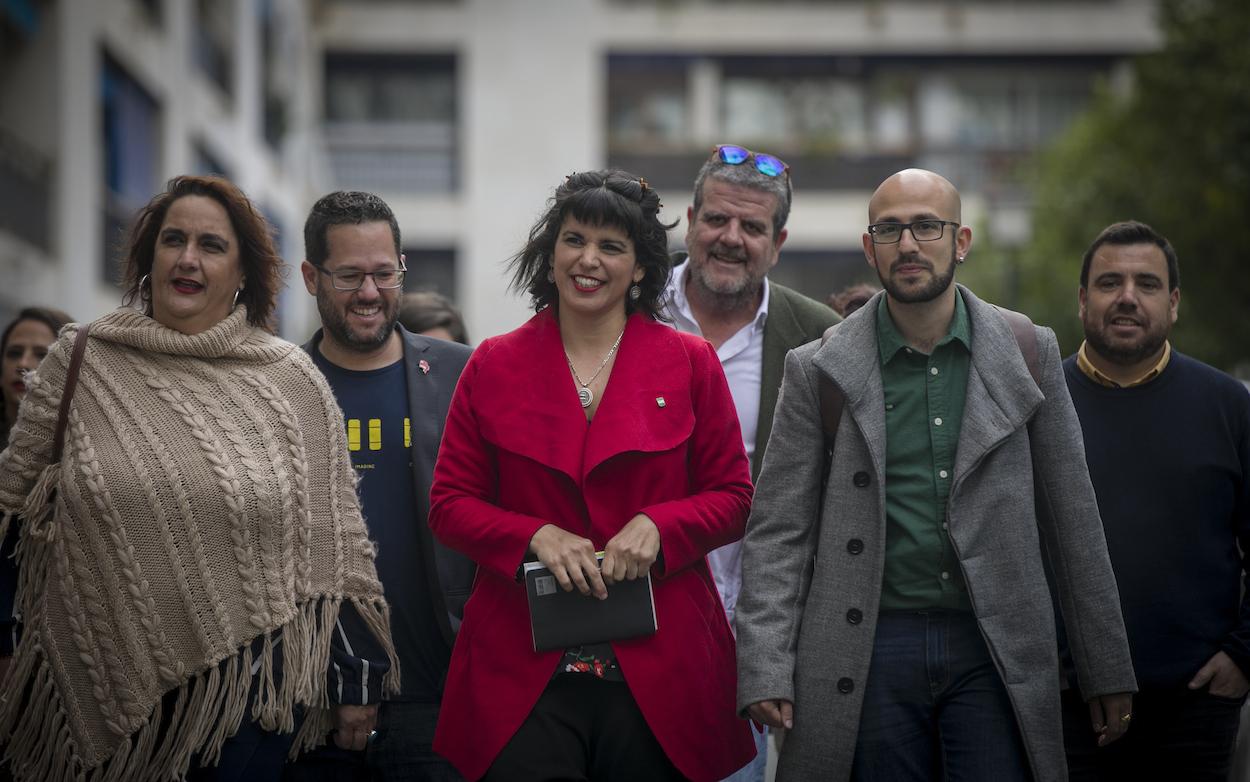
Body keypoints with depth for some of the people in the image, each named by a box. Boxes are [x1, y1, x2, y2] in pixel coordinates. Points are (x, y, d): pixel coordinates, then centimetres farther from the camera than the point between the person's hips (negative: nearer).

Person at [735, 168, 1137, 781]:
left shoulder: (1026, 353, 7)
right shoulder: (819, 371, 4)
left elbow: (1071, 519, 9)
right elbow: (778, 531, 2)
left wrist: (1106, 671, 8)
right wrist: (765, 670, -9)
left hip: (993, 650, 1)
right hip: (871, 649, -1)